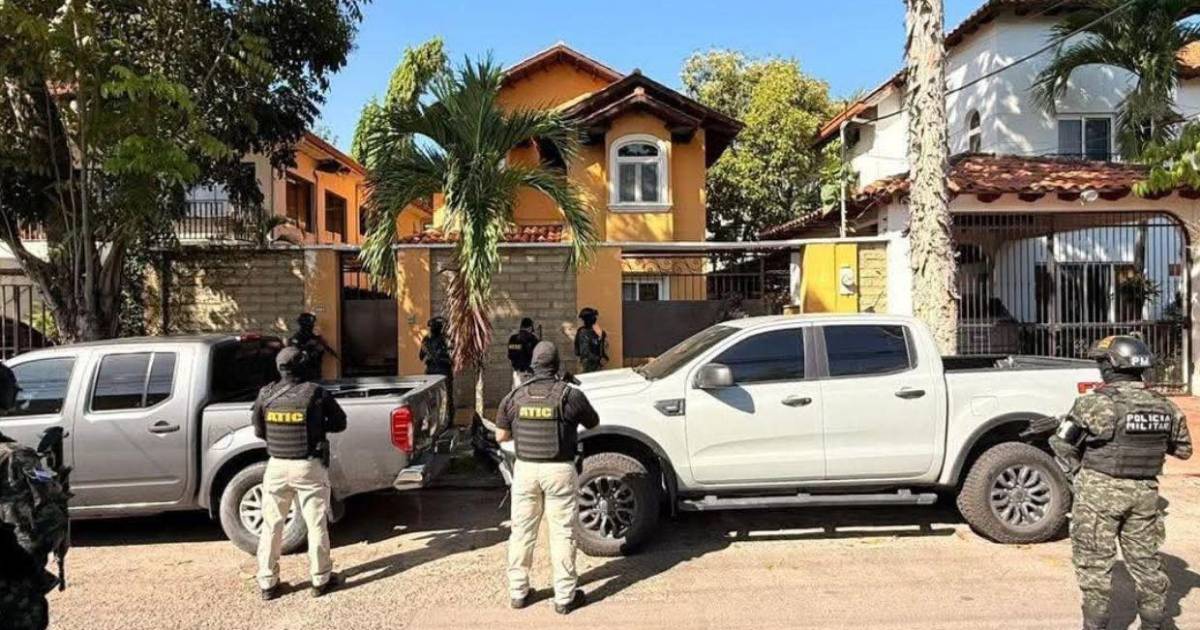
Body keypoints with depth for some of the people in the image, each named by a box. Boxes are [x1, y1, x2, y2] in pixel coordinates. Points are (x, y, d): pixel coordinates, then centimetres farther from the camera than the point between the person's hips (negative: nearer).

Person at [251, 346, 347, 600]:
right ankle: (321, 580, 17)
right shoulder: (315, 393, -12)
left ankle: (267, 583, 20)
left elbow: (258, 430, 6)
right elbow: (339, 423, -4)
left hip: (277, 466, 3)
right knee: (316, 525, 8)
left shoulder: (266, 394, -2)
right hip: (309, 467, -3)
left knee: (271, 525, 14)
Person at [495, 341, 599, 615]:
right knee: (562, 533, 6)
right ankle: (565, 596, 13)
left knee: (522, 531, 14)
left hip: (525, 468, 3)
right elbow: (594, 423, 7)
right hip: (559, 470, -3)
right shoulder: (570, 395, -8)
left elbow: (501, 436, 6)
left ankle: (517, 592, 24)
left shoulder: (515, 396, 0)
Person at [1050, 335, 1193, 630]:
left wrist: (1079, 466, 5)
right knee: (1145, 560, 18)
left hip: (1100, 491, -5)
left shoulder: (1096, 403, -18)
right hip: (1145, 492, 5)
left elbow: (1061, 445, -14)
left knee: (1095, 564, 6)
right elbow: (1183, 449, 12)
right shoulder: (1164, 407, -1)